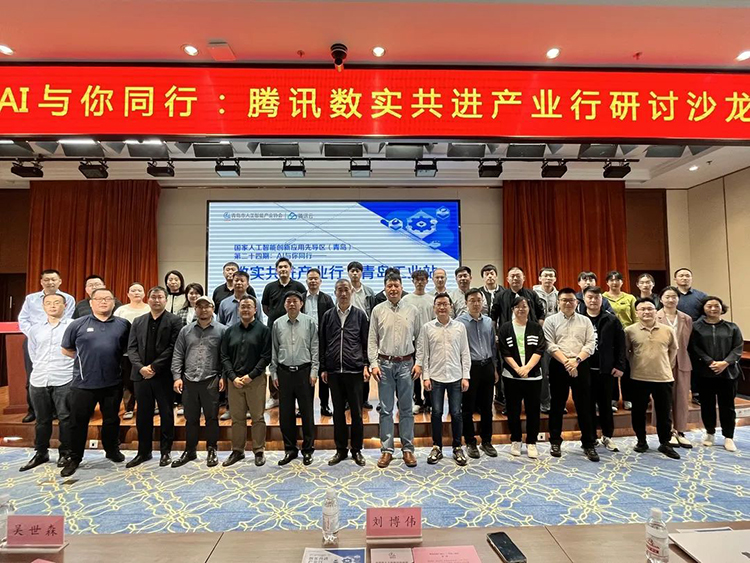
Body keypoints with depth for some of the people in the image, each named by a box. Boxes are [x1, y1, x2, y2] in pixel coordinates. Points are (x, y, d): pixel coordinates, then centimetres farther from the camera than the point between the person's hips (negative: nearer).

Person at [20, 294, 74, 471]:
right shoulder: (35, 329, 13)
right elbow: (32, 353, 21)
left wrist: (71, 368, -1)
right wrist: (40, 368, 12)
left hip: (65, 380, -4)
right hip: (38, 380, 4)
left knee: (65, 418, 0)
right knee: (42, 419, 14)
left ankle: (65, 453, 14)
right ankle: (40, 453, 28)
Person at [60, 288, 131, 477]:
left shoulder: (123, 324, 1)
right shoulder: (78, 324, -2)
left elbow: (128, 348, 13)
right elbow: (66, 349, 8)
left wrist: (114, 359, 4)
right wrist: (84, 359, 4)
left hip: (113, 382, 1)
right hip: (83, 383, -1)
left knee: (112, 420, 15)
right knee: (78, 421, 9)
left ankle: (112, 450, 33)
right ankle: (75, 458, 26)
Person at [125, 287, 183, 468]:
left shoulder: (174, 321, -3)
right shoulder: (138, 322, 12)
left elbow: (173, 348, -11)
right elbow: (131, 348, 6)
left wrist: (154, 367, -16)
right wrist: (140, 367, -10)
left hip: (164, 375, -4)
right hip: (141, 375, 4)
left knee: (166, 414, 6)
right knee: (143, 415, 12)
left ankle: (165, 451, 19)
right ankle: (143, 452, 25)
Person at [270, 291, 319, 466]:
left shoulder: (309, 322, -2)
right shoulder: (277, 324, 5)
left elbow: (315, 348, -1)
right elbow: (274, 350, 9)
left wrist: (314, 371, -6)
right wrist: (274, 373, 6)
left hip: (304, 371, -2)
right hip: (284, 372, 2)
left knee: (307, 412, 6)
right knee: (285, 413, 9)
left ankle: (308, 449, 20)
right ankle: (290, 449, 25)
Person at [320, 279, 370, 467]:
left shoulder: (360, 315, 3)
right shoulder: (328, 315, 6)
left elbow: (366, 342, 4)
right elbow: (322, 343, 8)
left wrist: (366, 365, -3)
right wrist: (323, 368, 5)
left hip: (355, 371, -1)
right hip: (334, 371, 2)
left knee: (356, 412, 6)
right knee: (338, 412, 11)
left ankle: (357, 450, 20)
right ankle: (341, 449, 23)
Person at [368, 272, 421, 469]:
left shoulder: (412, 311, 3)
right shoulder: (378, 310, 1)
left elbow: (419, 339, 5)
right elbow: (372, 340, 1)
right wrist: (374, 363, -6)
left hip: (406, 364, 1)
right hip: (384, 364, 0)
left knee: (406, 408, 9)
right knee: (386, 409, 6)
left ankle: (408, 449, 20)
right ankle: (386, 450, 17)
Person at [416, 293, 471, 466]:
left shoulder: (460, 326, 2)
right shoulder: (427, 327, 0)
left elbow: (465, 353, 4)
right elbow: (423, 353, 1)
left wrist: (465, 376, -1)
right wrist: (425, 377, -4)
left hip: (455, 377, 1)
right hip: (435, 377, 0)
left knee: (456, 413, 6)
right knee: (436, 413, 7)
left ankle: (457, 448, 22)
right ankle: (437, 447, 21)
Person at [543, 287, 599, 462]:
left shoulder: (585, 321, 8)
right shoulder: (550, 320, 2)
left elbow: (591, 344, 0)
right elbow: (550, 346, -6)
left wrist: (576, 360, -13)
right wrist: (566, 362, -15)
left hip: (581, 366, 1)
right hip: (558, 366, -1)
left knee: (584, 405, 5)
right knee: (557, 405, 8)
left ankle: (588, 444, 17)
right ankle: (555, 442, 20)